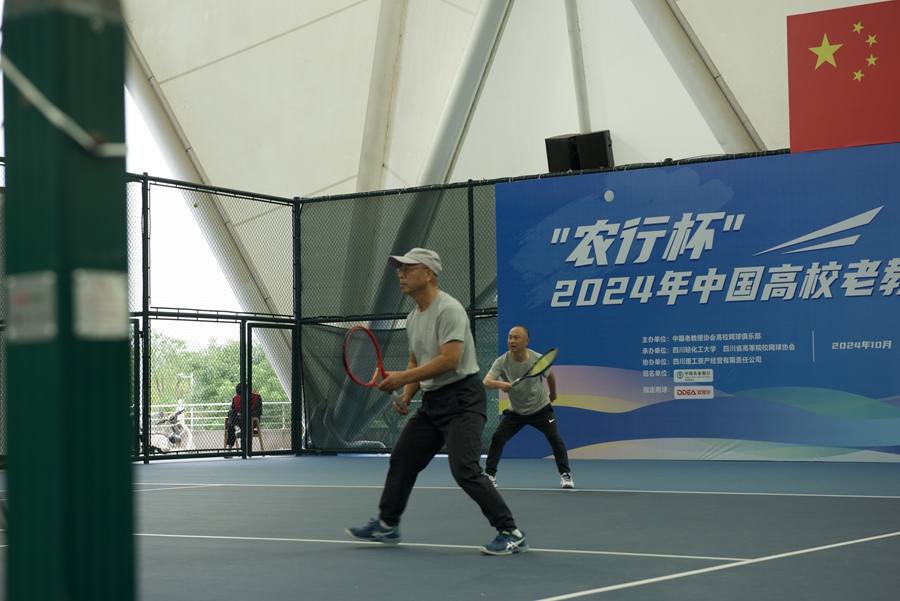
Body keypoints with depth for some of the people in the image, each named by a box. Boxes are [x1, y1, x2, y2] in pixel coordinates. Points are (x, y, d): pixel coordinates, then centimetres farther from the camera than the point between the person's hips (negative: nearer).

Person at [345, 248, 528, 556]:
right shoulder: (413, 317, 13)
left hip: (461, 398, -10)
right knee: (402, 459, 13)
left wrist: (403, 377, -22)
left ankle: (511, 534, -11)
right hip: (432, 401, 10)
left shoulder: (448, 309, -16)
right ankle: (386, 525, 28)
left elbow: (449, 360, -26)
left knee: (465, 470, -19)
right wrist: (406, 395, 6)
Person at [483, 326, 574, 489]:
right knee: (497, 438, -12)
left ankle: (565, 475, -3)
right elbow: (486, 382, -34)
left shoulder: (538, 359, -17)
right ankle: (489, 474, 4)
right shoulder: (502, 362, -20)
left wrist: (553, 394, 21)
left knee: (554, 437, -17)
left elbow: (550, 375, 5)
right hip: (515, 411, 1)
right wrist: (500, 384, -55)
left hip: (541, 408, -1)